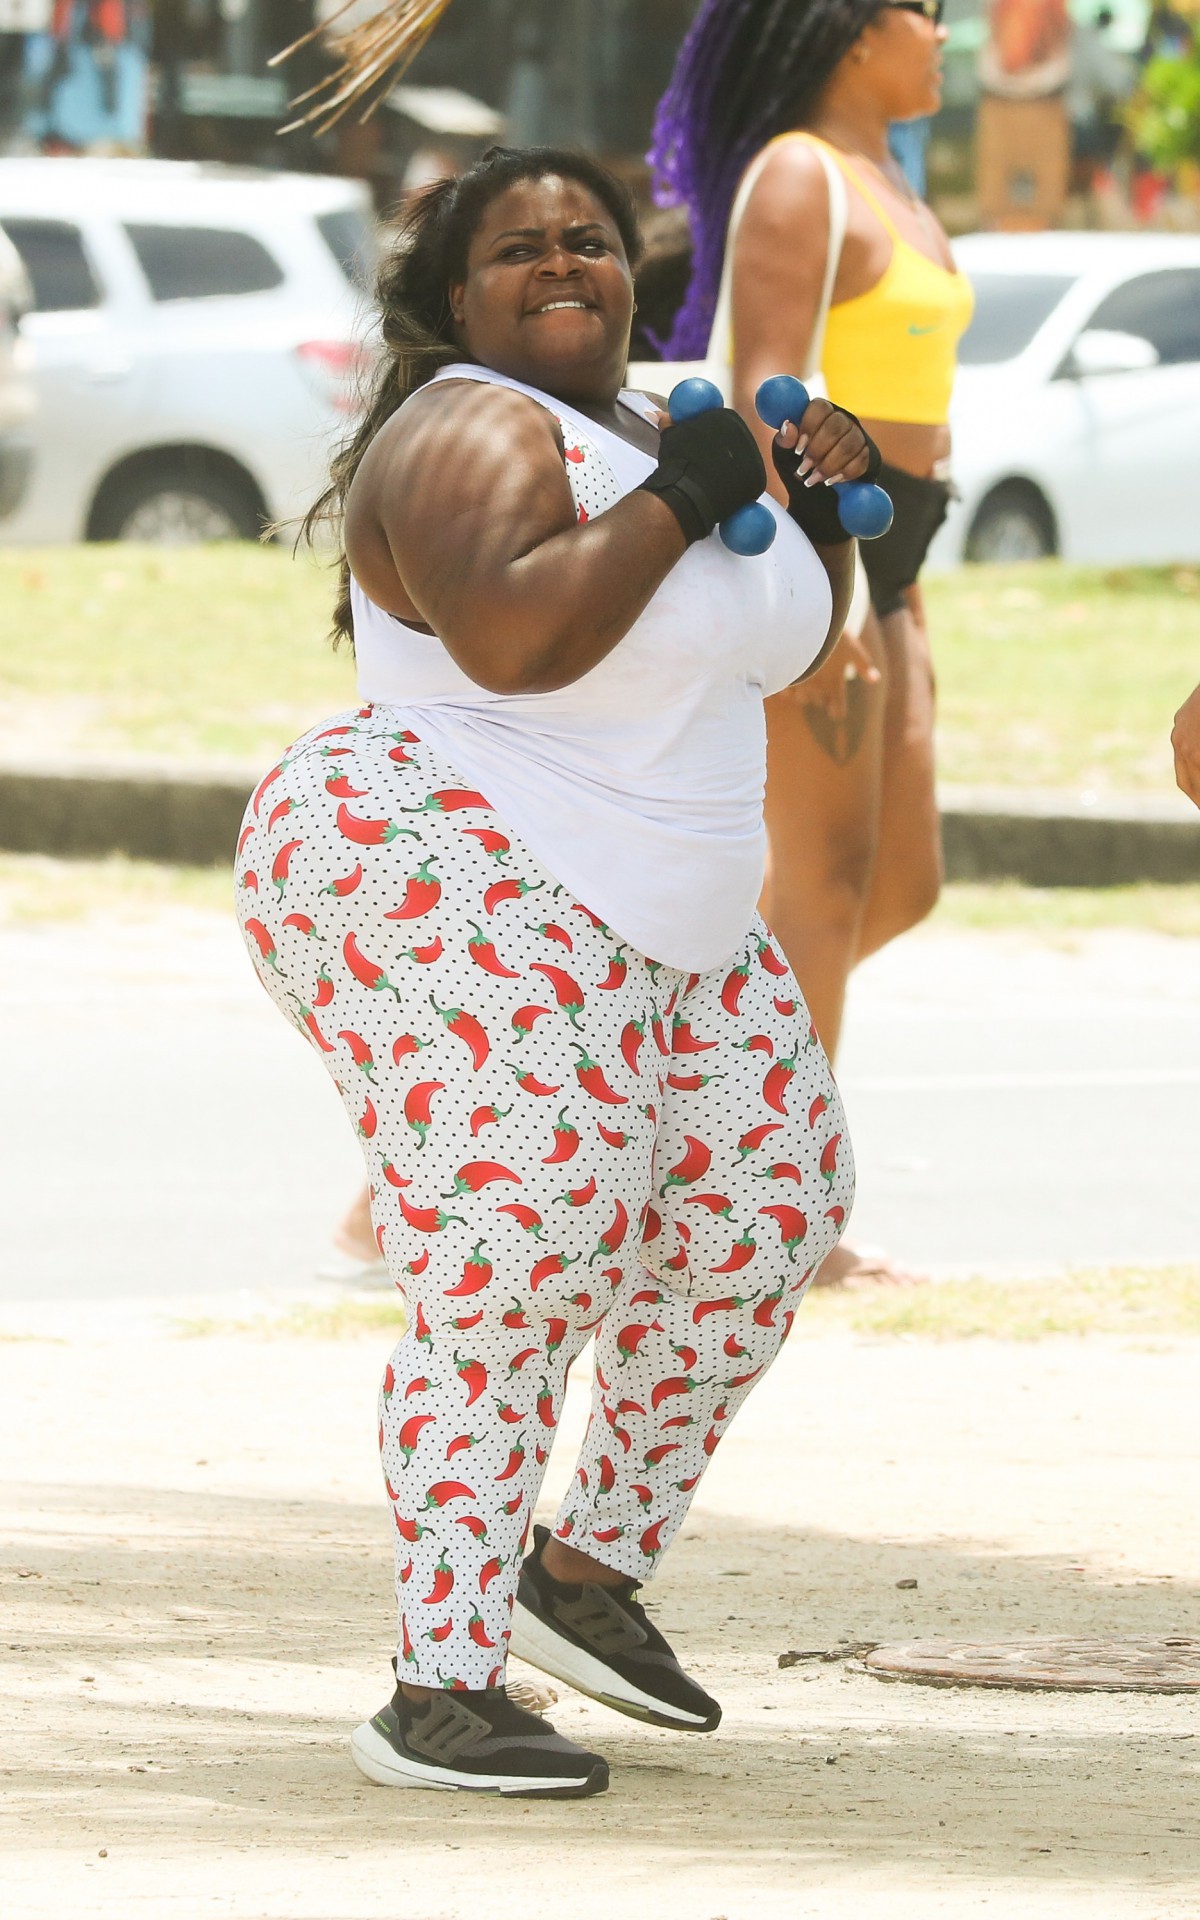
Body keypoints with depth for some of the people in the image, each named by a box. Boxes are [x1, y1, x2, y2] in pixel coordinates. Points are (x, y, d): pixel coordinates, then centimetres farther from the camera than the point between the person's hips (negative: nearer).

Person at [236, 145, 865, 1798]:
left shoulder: (641, 435, 15)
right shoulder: (472, 439, -15)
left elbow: (776, 651, 23)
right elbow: (511, 636, -33)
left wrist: (822, 510, 5)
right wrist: (678, 498, -24)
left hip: (644, 927, 10)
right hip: (444, 902, -10)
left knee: (770, 1205, 14)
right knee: (517, 1277, -16)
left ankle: (594, 1567, 25)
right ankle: (438, 1697, -14)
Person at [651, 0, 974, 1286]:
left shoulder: (885, 192, 19)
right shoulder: (796, 181, -11)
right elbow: (766, 392, -19)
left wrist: (906, 603, 22)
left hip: (869, 559, 10)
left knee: (902, 886, 8)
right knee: (827, 878, -7)